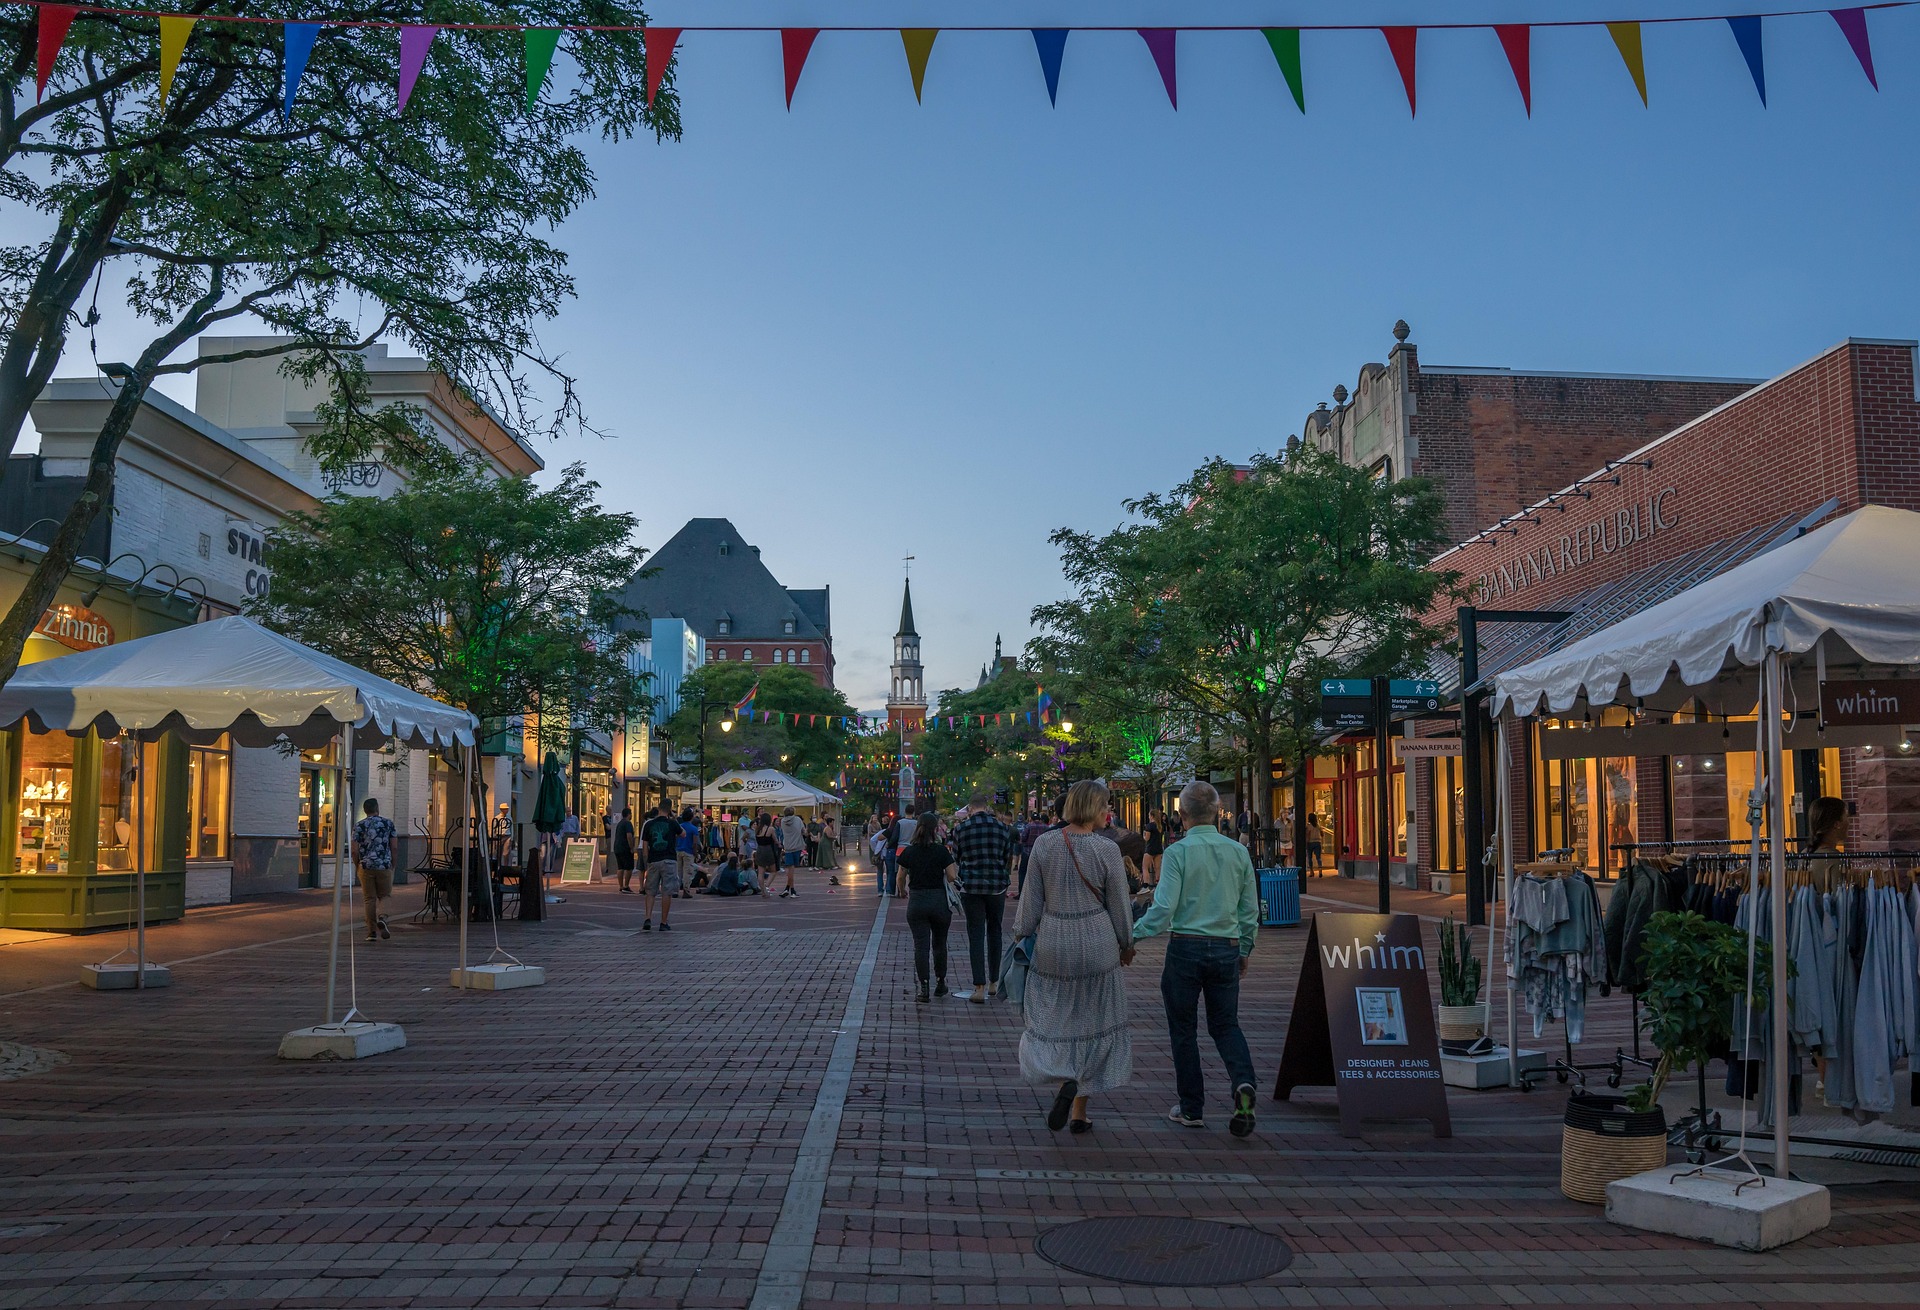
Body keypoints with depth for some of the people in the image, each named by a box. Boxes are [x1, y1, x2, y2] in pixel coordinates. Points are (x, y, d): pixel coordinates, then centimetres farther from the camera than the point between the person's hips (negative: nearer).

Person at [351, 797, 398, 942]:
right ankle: (381, 918, -16)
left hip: (366, 866, 0)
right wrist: (393, 864, 13)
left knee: (369, 899, 6)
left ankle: (372, 932, 6)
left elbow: (355, 850, -2)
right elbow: (393, 847, 2)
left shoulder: (359, 826, 0)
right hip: (384, 866, 0)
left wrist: (356, 866, 12)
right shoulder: (388, 823, 2)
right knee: (385, 896, 12)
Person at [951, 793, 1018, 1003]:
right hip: (997, 887, 2)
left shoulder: (961, 829, -2)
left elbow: (956, 858, 7)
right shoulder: (1003, 828, 2)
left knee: (976, 935, 1)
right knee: (994, 932, 16)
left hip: (970, 887, -2)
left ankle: (980, 988, -5)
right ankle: (993, 982, 24)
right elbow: (1009, 859, 9)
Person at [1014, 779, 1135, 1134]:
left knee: (1052, 1020, 15)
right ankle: (1079, 1113, 14)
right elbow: (1119, 906, -2)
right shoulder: (1106, 851, -10)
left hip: (1053, 944, 1)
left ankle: (1064, 1082, -12)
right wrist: (1126, 944, 13)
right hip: (1096, 945, -1)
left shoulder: (1044, 845, -5)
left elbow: (1031, 899, 0)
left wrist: (1021, 935, 14)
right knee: (1092, 1023, 12)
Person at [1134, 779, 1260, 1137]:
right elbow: (1250, 910, 9)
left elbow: (1163, 909, -15)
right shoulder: (1238, 852, 3)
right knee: (1225, 1023, 15)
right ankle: (1242, 1082, -11)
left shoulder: (1178, 852, -10)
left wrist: (1132, 936, -4)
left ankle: (1192, 1109, 15)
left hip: (1186, 948, -4)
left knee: (1184, 1029, 9)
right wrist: (1245, 950, 22)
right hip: (1226, 949, 4)